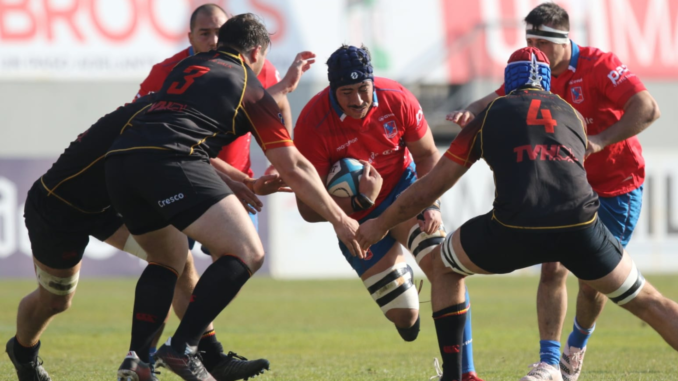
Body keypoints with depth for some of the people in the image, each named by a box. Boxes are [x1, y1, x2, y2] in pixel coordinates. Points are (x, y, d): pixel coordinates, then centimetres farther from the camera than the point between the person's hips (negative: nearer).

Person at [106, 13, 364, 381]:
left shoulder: (187, 66, 32)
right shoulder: (251, 88, 15)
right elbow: (293, 169, 14)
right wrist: (340, 219, 23)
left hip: (118, 161, 7)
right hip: (168, 161, -7)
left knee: (168, 260, 27)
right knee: (247, 253, -4)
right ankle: (181, 348, -12)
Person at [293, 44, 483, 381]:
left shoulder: (397, 99, -20)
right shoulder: (312, 124, -26)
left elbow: (427, 155, -3)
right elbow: (308, 208, -21)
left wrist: (432, 204, -18)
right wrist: (360, 202, -35)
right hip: (355, 215, -1)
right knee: (404, 316, -3)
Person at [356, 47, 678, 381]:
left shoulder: (490, 115, 18)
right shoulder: (572, 115, 25)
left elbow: (430, 187, 22)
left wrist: (381, 224, 35)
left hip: (516, 228, -2)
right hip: (579, 225, 2)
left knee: (444, 264, 27)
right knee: (647, 303, 19)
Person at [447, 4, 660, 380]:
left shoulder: (598, 65, -21)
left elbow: (648, 109, -29)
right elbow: (496, 101, -1)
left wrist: (599, 141, -38)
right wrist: (471, 112, -26)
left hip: (616, 187, -4)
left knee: (593, 279, -2)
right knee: (552, 268, -9)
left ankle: (576, 348, 26)